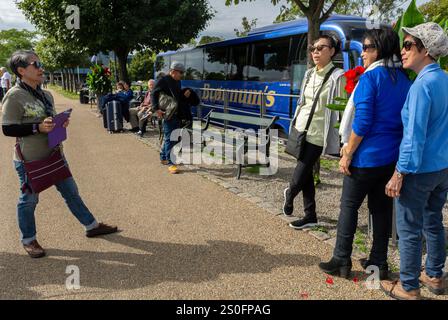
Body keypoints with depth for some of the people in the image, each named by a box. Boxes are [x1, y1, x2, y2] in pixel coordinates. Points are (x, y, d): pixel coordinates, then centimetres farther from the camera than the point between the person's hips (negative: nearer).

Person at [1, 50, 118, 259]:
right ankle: (28, 240, 29)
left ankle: (91, 226, 28)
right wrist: (38, 127, -23)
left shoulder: (46, 95, 9)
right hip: (29, 160, -7)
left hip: (53, 155, 7)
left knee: (71, 192, 15)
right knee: (29, 200, 8)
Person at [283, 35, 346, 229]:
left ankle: (289, 195, 31)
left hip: (316, 135, -6)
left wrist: (342, 140, -16)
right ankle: (310, 216, 24)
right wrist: (294, 125, 16)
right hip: (300, 130, 6)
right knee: (306, 175, 11)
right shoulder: (310, 74, 11)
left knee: (299, 178, -4)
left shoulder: (337, 77, -9)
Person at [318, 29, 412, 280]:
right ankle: (379, 263, 23)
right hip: (392, 157, 7)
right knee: (382, 208, 14)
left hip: (368, 156, -7)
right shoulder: (404, 79, 9)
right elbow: (405, 120, 12)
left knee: (349, 206, 5)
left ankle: (342, 262, 14)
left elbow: (362, 123, -18)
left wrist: (347, 154, -11)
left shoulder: (370, 77, -13)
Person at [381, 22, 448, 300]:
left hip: (420, 170, -8)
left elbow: (415, 135, -21)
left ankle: (409, 288, 17)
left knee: (410, 230, 4)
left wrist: (399, 174, -16)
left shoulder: (423, 84, -18)